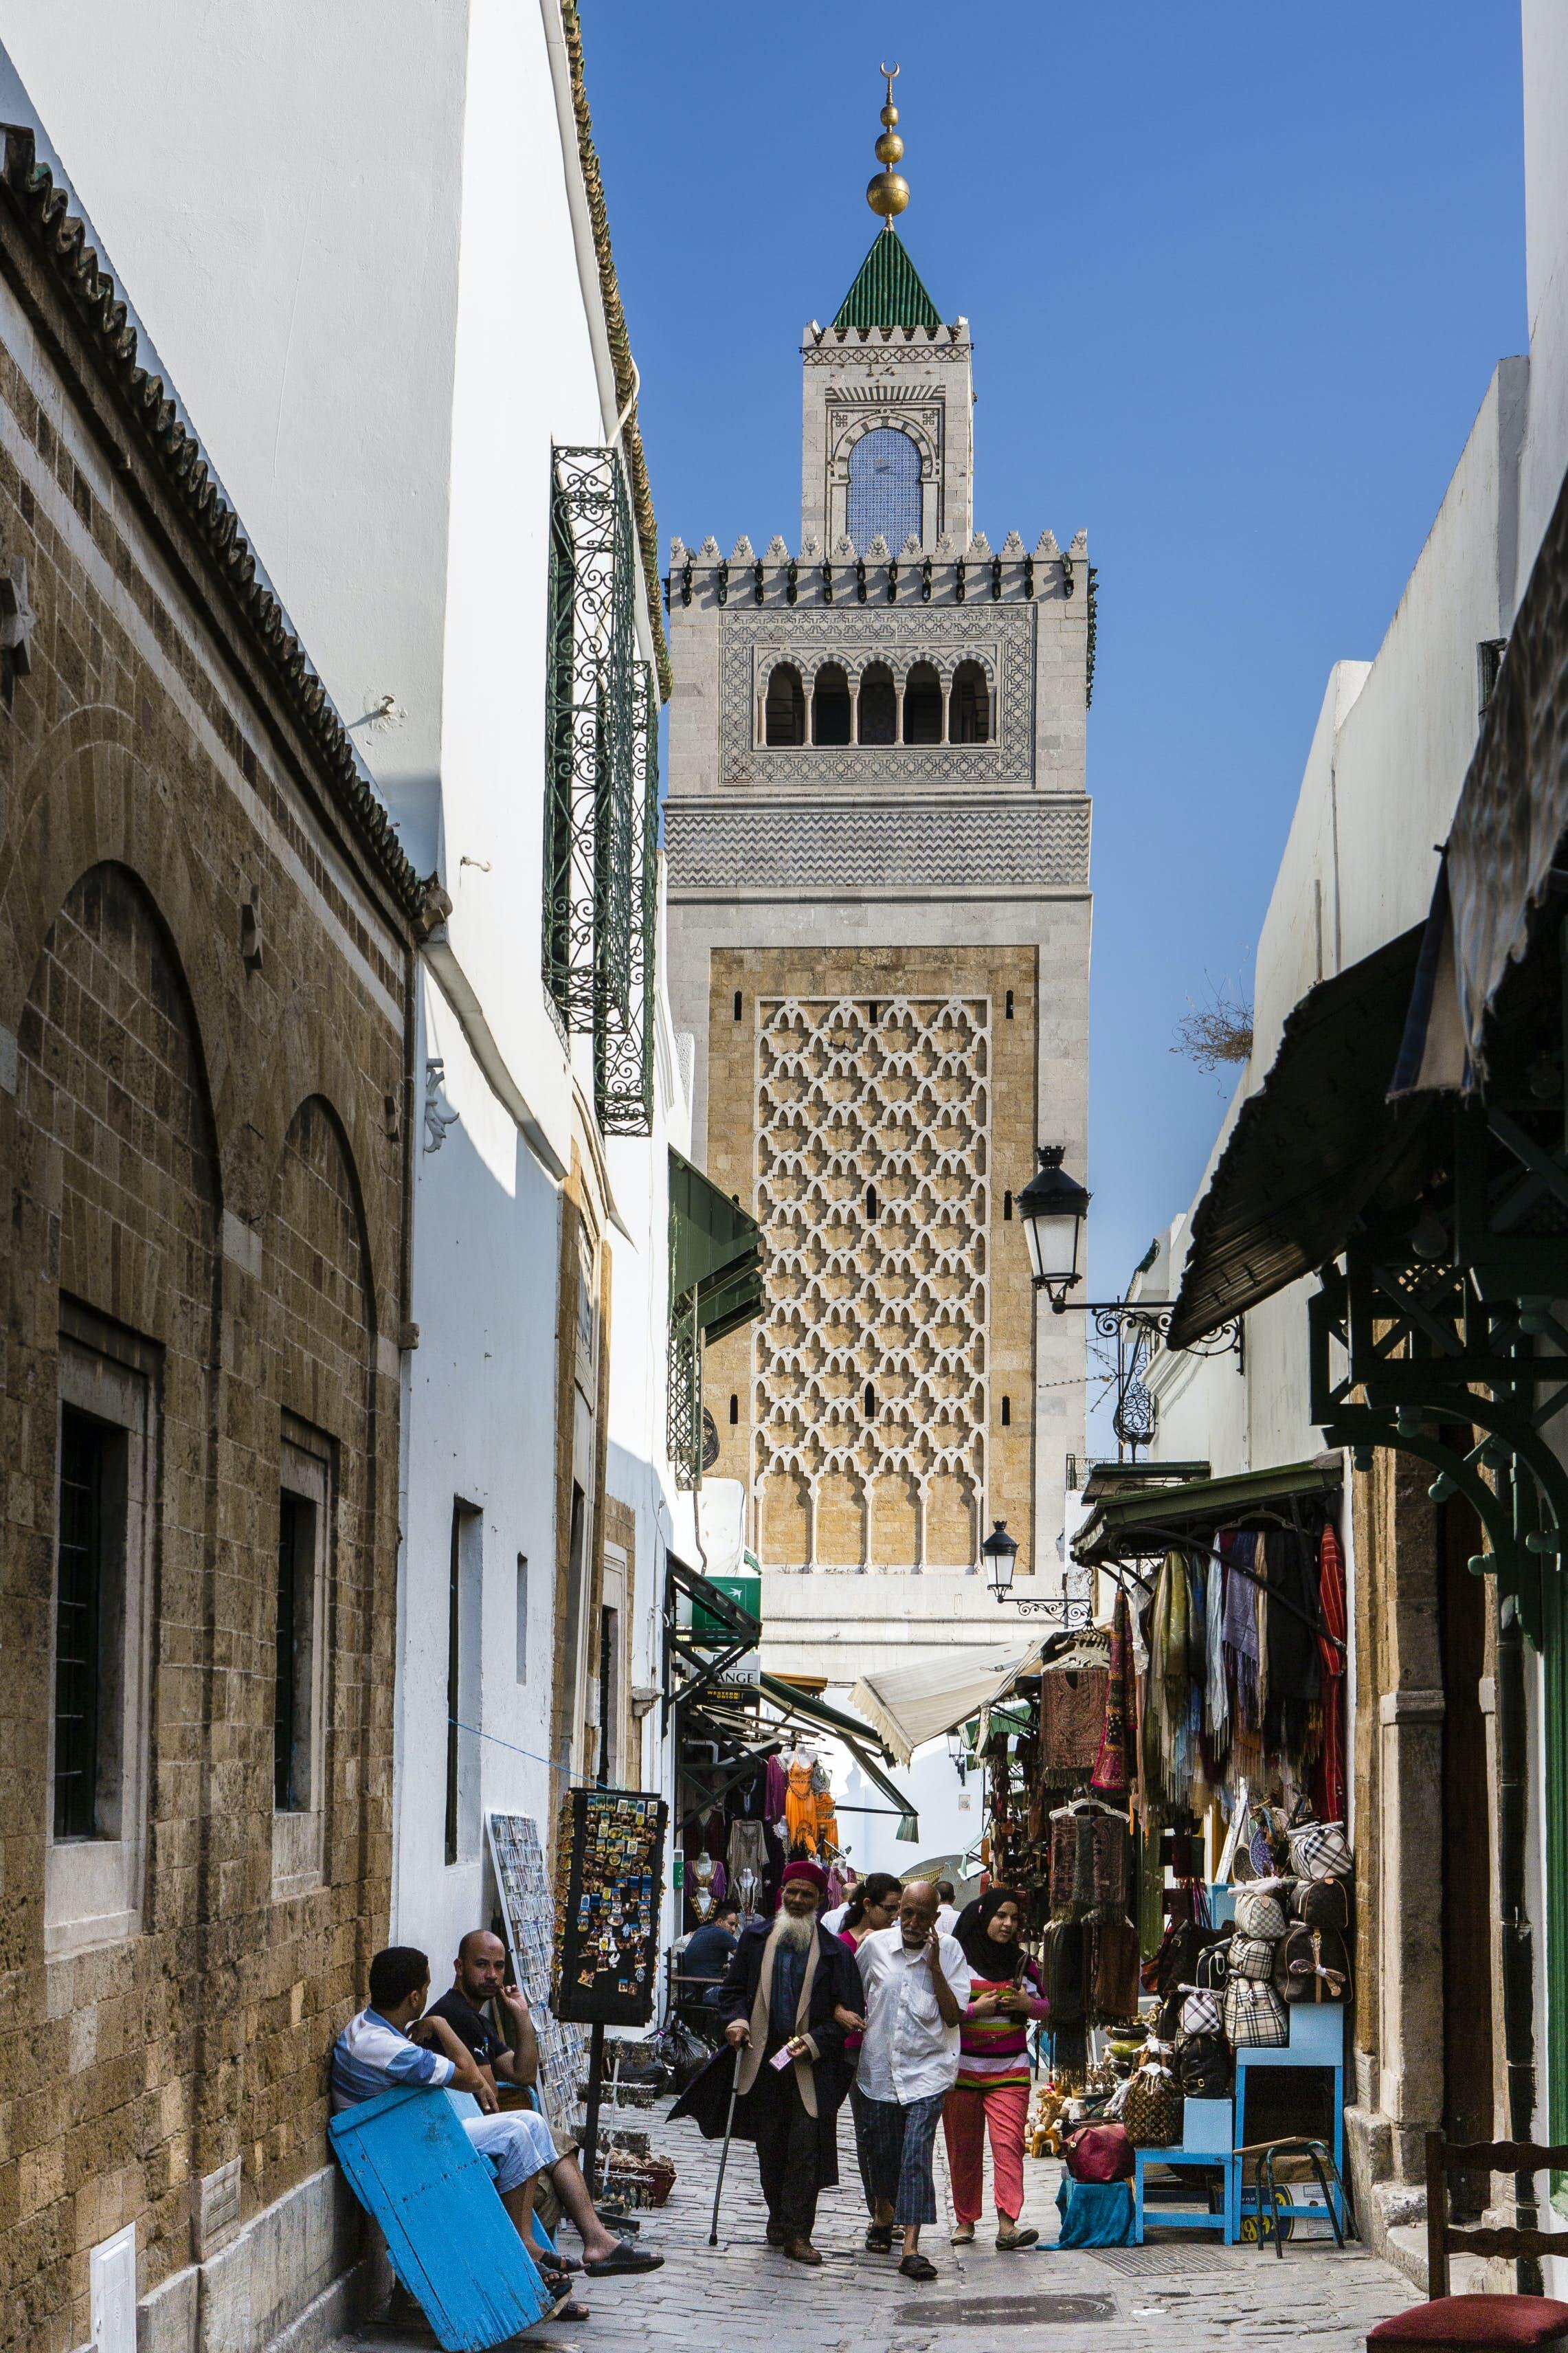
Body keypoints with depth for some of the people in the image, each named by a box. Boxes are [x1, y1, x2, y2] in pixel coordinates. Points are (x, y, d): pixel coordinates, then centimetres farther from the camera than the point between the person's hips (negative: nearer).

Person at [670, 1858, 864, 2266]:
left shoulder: (835, 1952, 2)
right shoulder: (756, 1937, 10)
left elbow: (847, 2014, 0)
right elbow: (733, 1988, 15)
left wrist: (815, 2041, -14)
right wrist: (736, 2020, -6)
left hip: (811, 2065, -3)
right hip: (762, 2058, 3)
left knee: (805, 2144, -10)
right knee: (770, 2144, 8)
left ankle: (797, 2232, -7)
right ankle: (779, 2217, 25)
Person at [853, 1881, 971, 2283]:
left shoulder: (949, 1951, -3)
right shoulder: (875, 1945, 1)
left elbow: (953, 2016, -8)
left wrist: (934, 1967, -15)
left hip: (926, 2070, -3)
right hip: (878, 2068, 3)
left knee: (916, 2155, -14)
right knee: (880, 2149, 14)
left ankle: (911, 2247, -15)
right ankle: (883, 2215, 43)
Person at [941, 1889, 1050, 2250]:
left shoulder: (1021, 1962, 12)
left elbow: (1047, 2006, 18)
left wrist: (1026, 2004, -3)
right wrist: (975, 2009, -15)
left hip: (1009, 2069, 2)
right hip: (962, 2068, -2)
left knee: (1009, 2144, -12)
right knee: (963, 2148, 4)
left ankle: (1007, 2224, -18)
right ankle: (965, 2220, 18)